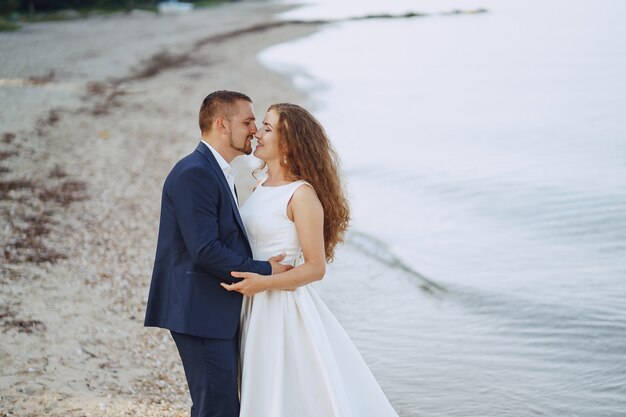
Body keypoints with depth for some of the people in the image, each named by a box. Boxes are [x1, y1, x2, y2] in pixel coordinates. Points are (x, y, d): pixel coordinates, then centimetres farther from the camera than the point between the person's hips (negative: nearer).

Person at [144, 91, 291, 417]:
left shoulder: (219, 172, 16)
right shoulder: (193, 173, -17)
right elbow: (205, 251, -23)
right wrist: (265, 271, -16)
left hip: (221, 313, 10)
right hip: (201, 313, -10)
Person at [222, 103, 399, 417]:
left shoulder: (302, 194, -14)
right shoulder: (261, 187, 9)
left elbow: (315, 267, -15)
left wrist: (264, 283, -25)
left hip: (284, 308, -8)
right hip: (255, 308, 8)